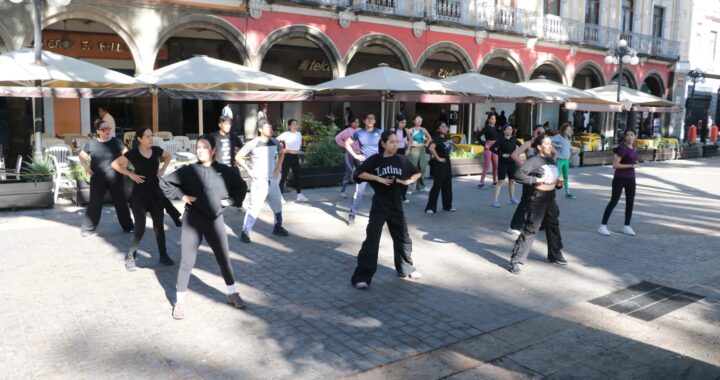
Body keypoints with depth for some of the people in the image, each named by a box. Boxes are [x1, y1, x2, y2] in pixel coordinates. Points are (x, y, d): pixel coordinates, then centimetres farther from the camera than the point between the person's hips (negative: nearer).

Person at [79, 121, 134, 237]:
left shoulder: (116, 141, 1)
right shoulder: (91, 143, 1)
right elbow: (82, 155, 10)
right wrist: (86, 166, -7)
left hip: (115, 179, 1)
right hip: (97, 179, 0)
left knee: (121, 202, 8)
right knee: (94, 203, 2)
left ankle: (128, 226, 20)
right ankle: (87, 229, 13)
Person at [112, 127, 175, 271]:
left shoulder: (156, 150, -1)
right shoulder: (133, 153, -12)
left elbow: (168, 156, 19)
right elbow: (115, 164, -6)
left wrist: (163, 169, 6)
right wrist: (130, 174, -12)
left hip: (155, 192, 4)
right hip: (139, 194, -4)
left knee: (159, 226, 8)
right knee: (140, 228, -6)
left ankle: (163, 255, 19)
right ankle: (130, 257, 10)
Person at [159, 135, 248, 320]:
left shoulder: (225, 171, -1)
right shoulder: (188, 171, -5)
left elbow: (240, 186, 14)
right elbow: (164, 182, 3)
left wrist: (230, 200, 1)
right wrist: (181, 195, -6)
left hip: (215, 221, 1)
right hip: (192, 221, -1)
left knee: (224, 259, 10)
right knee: (186, 262, 1)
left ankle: (233, 294, 28)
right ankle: (179, 302, 14)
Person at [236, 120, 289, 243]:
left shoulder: (274, 142, 2)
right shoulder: (253, 144, -13)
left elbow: (281, 153, 22)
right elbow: (238, 157, -8)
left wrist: (278, 168, 12)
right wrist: (249, 171, -11)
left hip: (272, 180, 6)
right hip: (259, 181, -6)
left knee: (277, 204, 16)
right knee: (255, 207, -11)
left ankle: (278, 227, 35)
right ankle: (245, 232, -2)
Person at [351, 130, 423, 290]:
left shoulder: (401, 160, 2)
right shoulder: (375, 159, -6)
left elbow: (417, 173, 14)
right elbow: (360, 174, -11)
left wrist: (408, 181, -4)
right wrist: (378, 178, -18)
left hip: (396, 204, 4)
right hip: (379, 204, -4)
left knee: (403, 238, 14)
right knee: (372, 239, -9)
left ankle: (406, 269, 35)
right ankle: (362, 276, -6)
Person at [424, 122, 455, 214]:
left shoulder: (445, 138, 11)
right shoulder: (437, 138, -14)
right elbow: (431, 148, -32)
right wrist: (438, 158, -24)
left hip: (447, 163, 8)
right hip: (439, 164, -8)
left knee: (447, 186, 13)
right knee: (437, 186, -7)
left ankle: (448, 206, 24)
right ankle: (430, 207, -3)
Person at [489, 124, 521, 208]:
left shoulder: (514, 139, 4)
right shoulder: (501, 140, -11)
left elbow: (520, 145, 23)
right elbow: (492, 148, -21)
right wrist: (502, 154, -21)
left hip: (512, 162, 6)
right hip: (503, 163, -5)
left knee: (512, 181, 14)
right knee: (500, 181, -8)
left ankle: (512, 198, 28)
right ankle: (495, 200, -8)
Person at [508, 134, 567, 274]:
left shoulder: (551, 160, 11)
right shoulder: (534, 160, -13)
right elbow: (518, 175, -25)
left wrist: (559, 183, 1)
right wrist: (537, 180, -25)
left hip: (551, 198, 8)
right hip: (538, 199, -8)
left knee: (553, 227, 21)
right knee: (530, 229, -8)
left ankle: (555, 255, 40)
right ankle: (516, 260, -4)